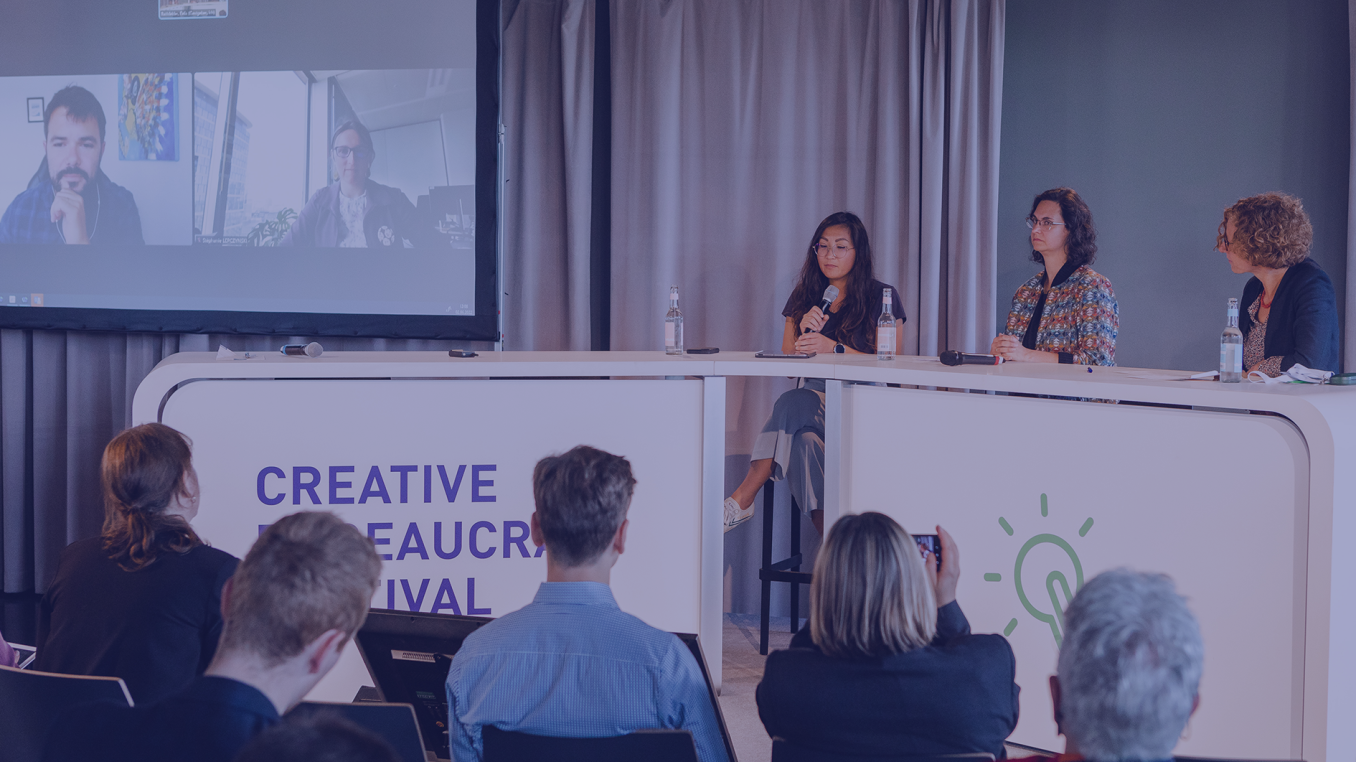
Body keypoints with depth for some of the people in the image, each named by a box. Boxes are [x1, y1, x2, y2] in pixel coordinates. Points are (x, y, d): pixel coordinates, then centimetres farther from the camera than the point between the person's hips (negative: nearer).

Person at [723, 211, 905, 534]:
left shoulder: (883, 298, 4)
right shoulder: (803, 297, 18)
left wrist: (834, 348, -16)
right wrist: (805, 332, -6)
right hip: (815, 396, 5)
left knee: (791, 405, -33)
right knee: (804, 440, -33)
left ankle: (743, 499, -32)